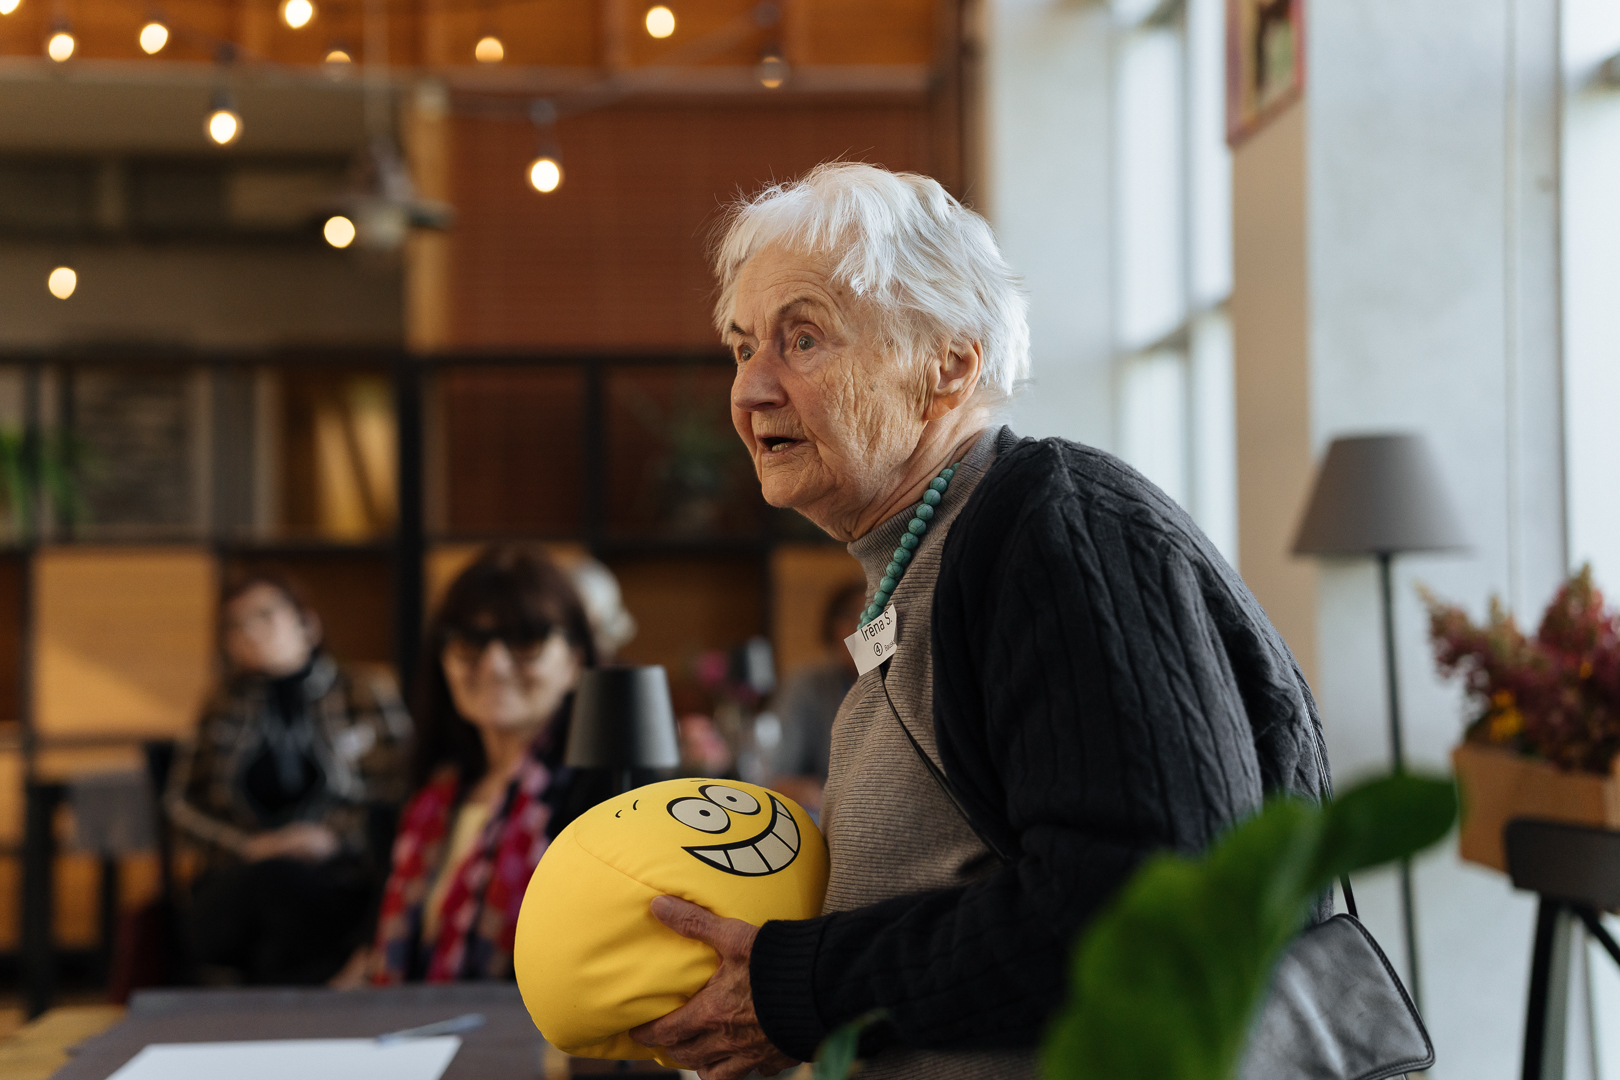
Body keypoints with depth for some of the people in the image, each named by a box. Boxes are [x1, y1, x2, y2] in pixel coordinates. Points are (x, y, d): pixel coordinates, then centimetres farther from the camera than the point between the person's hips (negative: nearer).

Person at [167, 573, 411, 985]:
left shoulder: (364, 689, 11)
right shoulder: (230, 705, 19)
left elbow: (399, 786, 5)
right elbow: (181, 799, 13)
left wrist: (333, 836, -10)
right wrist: (248, 844, -4)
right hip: (240, 872, 2)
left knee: (276, 883, -38)